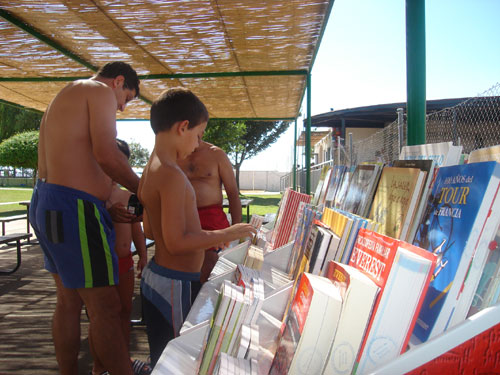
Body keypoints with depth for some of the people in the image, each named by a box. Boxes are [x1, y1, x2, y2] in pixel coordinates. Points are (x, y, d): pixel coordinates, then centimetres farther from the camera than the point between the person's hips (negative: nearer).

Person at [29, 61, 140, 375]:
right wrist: (142, 189, -4)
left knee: (69, 302, 18)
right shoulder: (101, 91, -4)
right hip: (72, 208, -10)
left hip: (45, 202, 11)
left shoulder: (65, 96, 25)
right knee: (106, 308, -5)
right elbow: (106, 154, -18)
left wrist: (104, 203, 15)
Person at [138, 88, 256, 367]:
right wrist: (225, 234, -16)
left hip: (157, 276, 10)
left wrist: (204, 238, 16)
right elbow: (176, 242, -25)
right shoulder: (172, 175, -22)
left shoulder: (152, 169, 9)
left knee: (165, 361, 22)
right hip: (175, 285, -10)